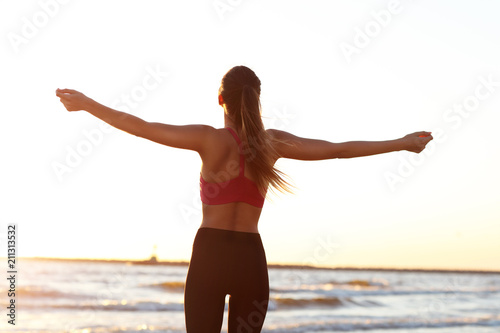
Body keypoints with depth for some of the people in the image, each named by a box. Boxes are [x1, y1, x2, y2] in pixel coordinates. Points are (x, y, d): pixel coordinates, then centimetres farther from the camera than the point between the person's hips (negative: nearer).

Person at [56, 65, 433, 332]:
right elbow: (339, 149, 5)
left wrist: (86, 102, 4)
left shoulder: (211, 139, -5)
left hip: (209, 257, -3)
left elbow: (138, 126, -6)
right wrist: (402, 143, 14)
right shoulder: (273, 142, 3)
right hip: (251, 260, 3)